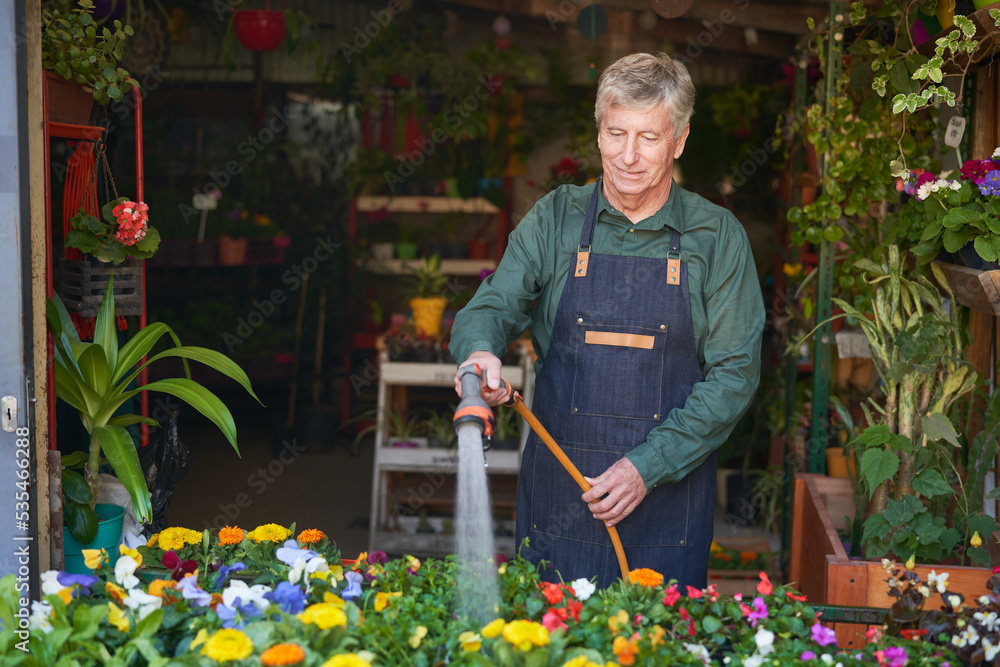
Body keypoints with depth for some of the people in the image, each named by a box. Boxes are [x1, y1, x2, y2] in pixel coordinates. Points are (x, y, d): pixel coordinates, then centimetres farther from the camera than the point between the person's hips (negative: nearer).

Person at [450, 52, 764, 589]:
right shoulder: (554, 219, 3)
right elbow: (490, 308, -1)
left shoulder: (717, 236, -1)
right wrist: (480, 352, -27)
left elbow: (735, 373, -4)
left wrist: (647, 466, -13)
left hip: (667, 501, -1)